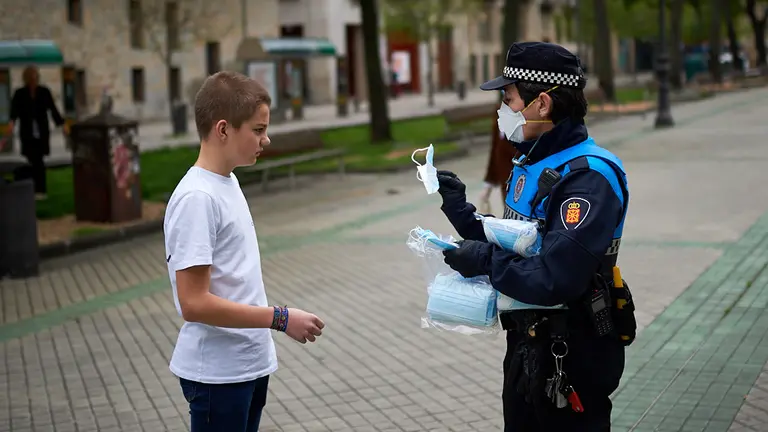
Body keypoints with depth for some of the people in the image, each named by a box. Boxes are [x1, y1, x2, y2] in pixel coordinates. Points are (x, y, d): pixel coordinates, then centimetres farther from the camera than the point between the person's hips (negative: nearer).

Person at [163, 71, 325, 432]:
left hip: (250, 363, 9)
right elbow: (194, 302, -24)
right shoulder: (196, 198, -21)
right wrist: (280, 319, -21)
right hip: (217, 373, -9)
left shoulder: (228, 182, 7)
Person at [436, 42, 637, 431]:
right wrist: (460, 208, 6)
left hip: (571, 357, -9)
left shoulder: (587, 178, -23)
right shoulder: (532, 163, 7)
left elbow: (553, 282, -31)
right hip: (526, 344, 9)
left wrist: (486, 261, -19)